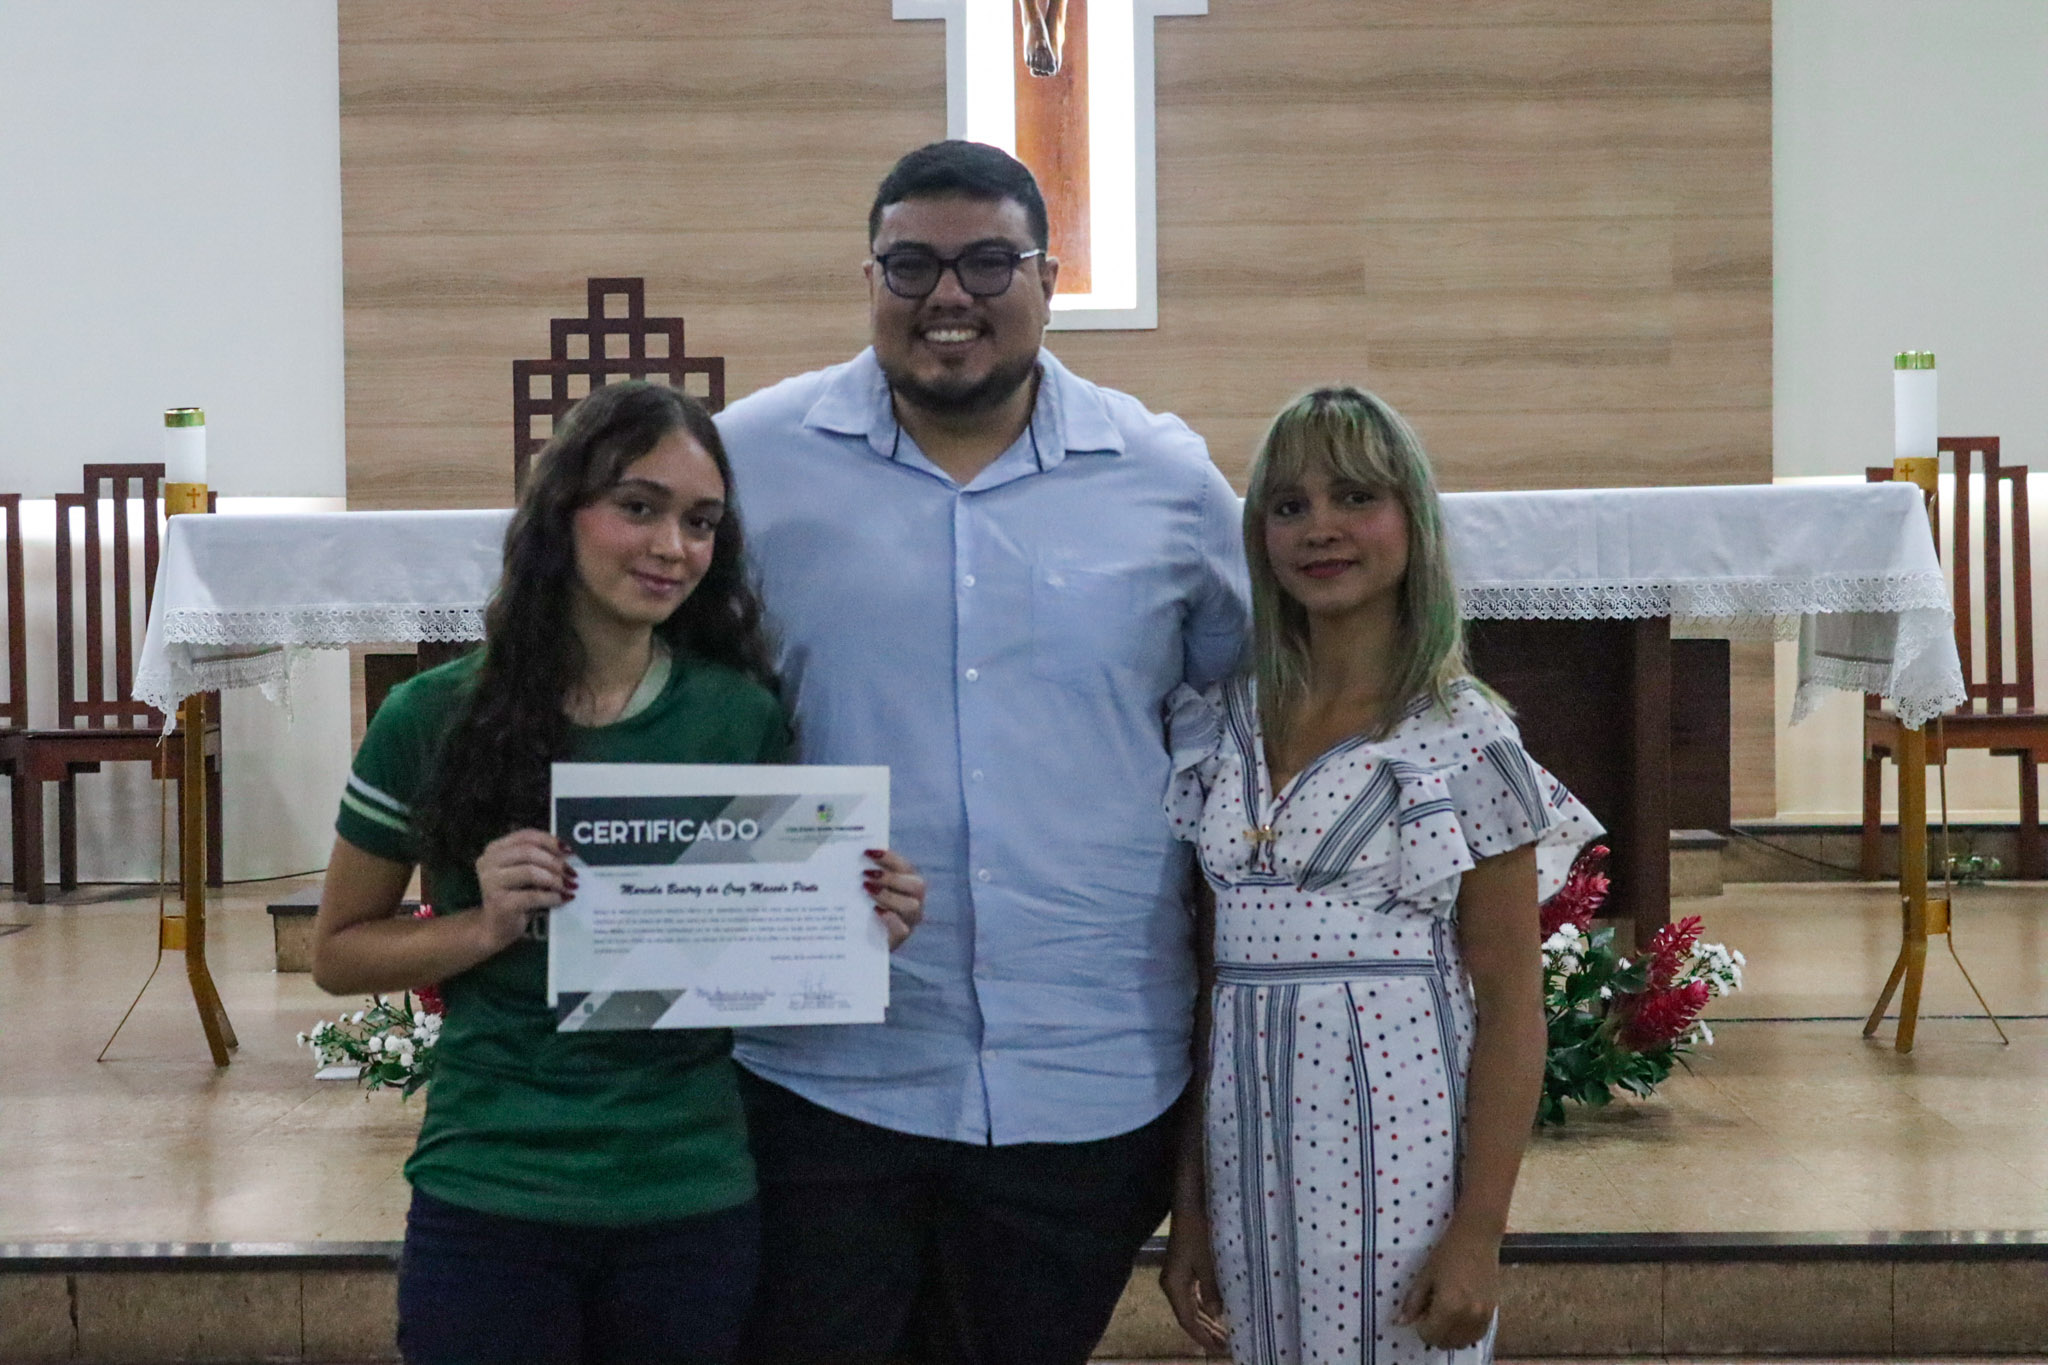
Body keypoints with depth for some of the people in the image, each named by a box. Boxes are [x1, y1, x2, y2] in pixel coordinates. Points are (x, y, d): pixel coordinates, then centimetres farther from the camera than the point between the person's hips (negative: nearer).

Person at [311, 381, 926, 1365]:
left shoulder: (744, 719, -2)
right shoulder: (435, 718, -6)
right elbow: (338, 952, 3)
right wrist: (486, 926, -14)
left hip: (697, 1203, 2)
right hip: (488, 1202, -1)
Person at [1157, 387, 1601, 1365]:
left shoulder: (1467, 739, -5)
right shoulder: (1218, 731, 6)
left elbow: (1510, 999, -6)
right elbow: (1198, 968, 9)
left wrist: (1479, 1232, -11)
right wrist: (1188, 1208, 7)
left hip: (1402, 1149, -4)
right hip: (1252, 1155, 4)